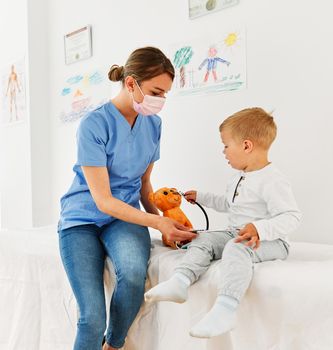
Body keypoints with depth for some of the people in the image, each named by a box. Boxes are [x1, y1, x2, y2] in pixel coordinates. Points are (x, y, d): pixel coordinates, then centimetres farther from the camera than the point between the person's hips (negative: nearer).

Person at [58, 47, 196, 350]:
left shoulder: (153, 124, 3)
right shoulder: (94, 124, -15)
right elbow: (103, 201, -16)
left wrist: (159, 217, -3)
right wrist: (156, 222, -22)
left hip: (125, 215, 4)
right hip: (83, 217, -3)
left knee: (134, 272, -30)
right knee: (92, 318, -21)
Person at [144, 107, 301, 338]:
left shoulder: (272, 180, -16)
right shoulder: (239, 178, 16)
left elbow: (291, 217, -22)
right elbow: (229, 204, 33)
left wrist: (260, 229, -36)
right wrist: (201, 197, 35)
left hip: (270, 241, -9)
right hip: (235, 233, 9)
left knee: (237, 248, -36)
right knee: (204, 240, -8)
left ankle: (225, 308, -47)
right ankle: (180, 282, -26)